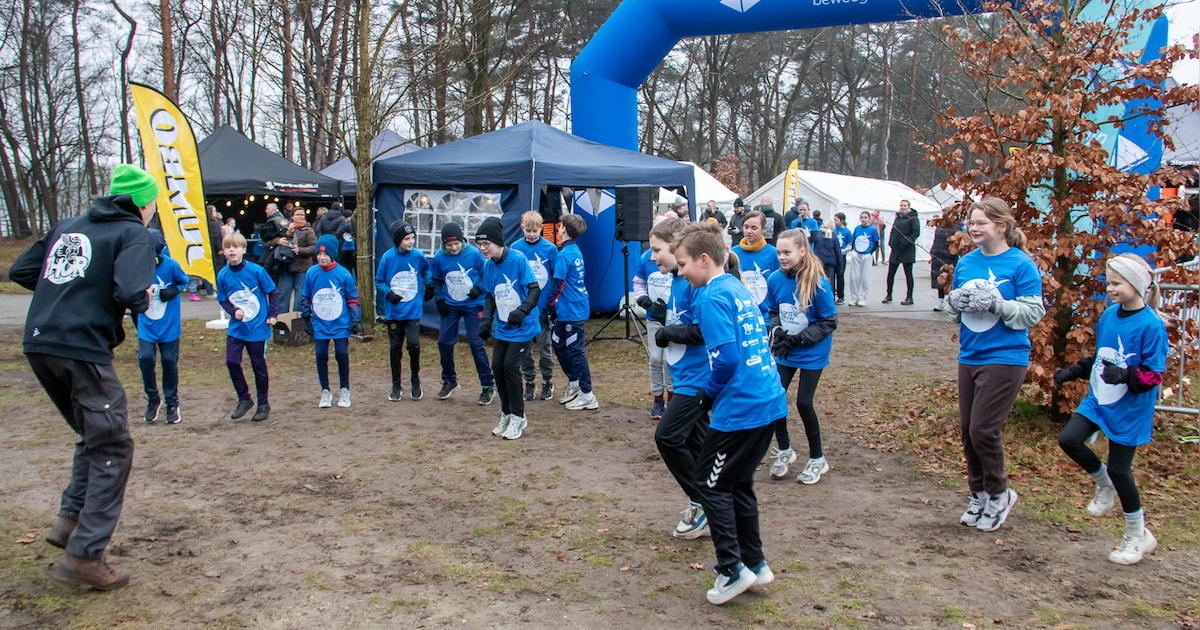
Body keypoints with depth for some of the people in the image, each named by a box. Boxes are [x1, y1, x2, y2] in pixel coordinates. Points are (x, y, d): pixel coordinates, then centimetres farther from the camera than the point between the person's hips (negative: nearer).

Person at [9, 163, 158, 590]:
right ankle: (84, 556, -1)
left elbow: (19, 272, 19)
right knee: (111, 448, 1)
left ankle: (70, 520, 21)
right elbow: (131, 294, -19)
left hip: (39, 346, 8)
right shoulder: (134, 234, -3)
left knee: (94, 437, 24)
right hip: (83, 351, -8)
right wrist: (145, 300, 2)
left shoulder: (68, 226, 19)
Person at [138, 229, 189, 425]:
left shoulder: (171, 265, -13)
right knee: (145, 358, -10)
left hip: (169, 325, -1)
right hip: (146, 326, 1)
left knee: (169, 362, 4)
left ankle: (172, 404, 21)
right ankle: (153, 400, 13)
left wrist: (173, 291, -16)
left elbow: (185, 282, 3)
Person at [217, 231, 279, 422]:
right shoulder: (223, 275, -4)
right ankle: (244, 399, 13)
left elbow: (273, 293, -2)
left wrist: (273, 314, -7)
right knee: (231, 361, -7)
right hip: (236, 327, 3)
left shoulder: (256, 271, -12)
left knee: (259, 366, 5)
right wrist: (233, 311, -12)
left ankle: (263, 404, 20)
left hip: (257, 327, -3)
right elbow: (222, 300, 6)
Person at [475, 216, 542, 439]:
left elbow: (535, 289, -19)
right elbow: (489, 296, 11)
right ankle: (506, 414, 23)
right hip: (502, 327, 6)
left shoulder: (518, 259, -18)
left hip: (522, 327, -6)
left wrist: (523, 310, -34)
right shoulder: (488, 265, 1)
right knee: (497, 367, 4)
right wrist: (486, 320, -2)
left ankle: (518, 417, 7)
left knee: (510, 366, -10)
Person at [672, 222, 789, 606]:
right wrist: (714, 392, 15)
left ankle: (733, 569, 9)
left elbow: (725, 358, -21)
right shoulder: (739, 289, 14)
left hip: (740, 408, -9)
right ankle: (755, 563, 28)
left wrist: (707, 394, -3)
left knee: (711, 482, 6)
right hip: (770, 401, 9)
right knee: (738, 481, 20)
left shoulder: (712, 297, -13)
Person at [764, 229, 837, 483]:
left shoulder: (818, 283, -21)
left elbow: (829, 322, -14)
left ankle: (817, 459, 20)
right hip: (784, 353, 4)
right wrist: (777, 331, -11)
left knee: (803, 402, -2)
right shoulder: (775, 279, -7)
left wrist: (797, 339, -20)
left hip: (812, 353, -4)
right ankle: (784, 450, 23)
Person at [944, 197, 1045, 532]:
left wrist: (996, 304, -24)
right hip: (969, 357, 6)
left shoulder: (1021, 264, -10)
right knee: (968, 429, 10)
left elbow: (1034, 312, -12)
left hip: (1005, 358, -6)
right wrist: (953, 301, -6)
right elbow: (952, 306, 16)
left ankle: (999, 494, 17)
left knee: (983, 429, -7)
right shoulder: (966, 263, 8)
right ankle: (979, 495, 28)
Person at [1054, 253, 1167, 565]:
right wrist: (1073, 371, 8)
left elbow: (1154, 375, -19)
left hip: (1129, 409, -6)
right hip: (1098, 399, 6)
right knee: (1069, 439, -7)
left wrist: (1126, 375, -36)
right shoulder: (1109, 315, 1)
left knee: (1119, 468, 1)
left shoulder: (1151, 326, -19)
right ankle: (1104, 484, 22)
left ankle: (1138, 536, 23)